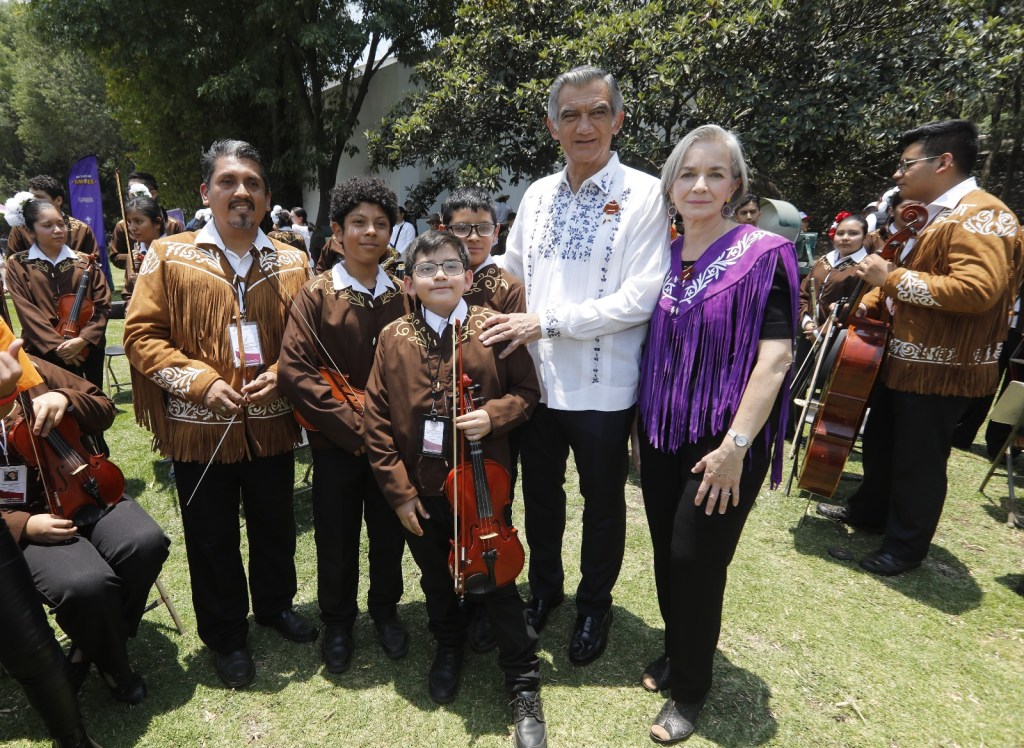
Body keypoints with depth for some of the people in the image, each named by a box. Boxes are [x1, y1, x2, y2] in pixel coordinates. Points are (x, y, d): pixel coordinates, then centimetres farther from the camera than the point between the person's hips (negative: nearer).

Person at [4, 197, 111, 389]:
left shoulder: (85, 262, 6)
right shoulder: (18, 265, 3)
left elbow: (103, 306, -1)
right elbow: (27, 312, -6)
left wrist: (83, 339, -15)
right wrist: (57, 346, -16)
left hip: (87, 350, 1)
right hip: (42, 353, -1)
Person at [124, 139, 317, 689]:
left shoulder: (292, 263, 3)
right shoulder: (169, 258, -2)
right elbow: (140, 334, -5)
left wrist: (279, 375, -13)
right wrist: (200, 381, -16)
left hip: (271, 423, 2)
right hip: (200, 427, -1)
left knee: (275, 525, 18)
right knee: (212, 537, 13)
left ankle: (275, 604, 44)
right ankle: (224, 635, 35)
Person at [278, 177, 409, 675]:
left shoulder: (402, 295, 1)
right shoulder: (316, 296, -6)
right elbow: (295, 373, -13)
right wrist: (354, 425, -17)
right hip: (336, 444, -2)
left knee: (390, 534, 15)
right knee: (336, 540, 13)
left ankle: (385, 610, 41)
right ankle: (337, 622, 37)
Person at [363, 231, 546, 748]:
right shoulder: (394, 338, -4)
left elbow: (526, 390, 1)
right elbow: (377, 420, -2)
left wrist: (495, 414, -20)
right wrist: (398, 489, -4)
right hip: (421, 491, 3)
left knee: (497, 584, 7)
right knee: (436, 580, 22)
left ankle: (525, 687, 26)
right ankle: (448, 648, 51)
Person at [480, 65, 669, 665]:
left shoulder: (643, 195, -9)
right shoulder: (539, 194, 7)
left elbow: (639, 298, -18)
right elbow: (511, 274, 16)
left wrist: (546, 321, -19)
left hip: (602, 386, -4)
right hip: (537, 379, 5)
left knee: (603, 502, 14)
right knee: (540, 493, 19)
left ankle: (595, 604, 38)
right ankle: (544, 587, 44)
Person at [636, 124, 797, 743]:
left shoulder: (762, 253, -9)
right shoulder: (663, 257, 6)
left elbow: (776, 355, -16)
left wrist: (735, 446, -20)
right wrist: (644, 428, 10)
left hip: (723, 439, -5)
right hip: (662, 431, 5)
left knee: (696, 560, 2)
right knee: (667, 553, 14)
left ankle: (690, 688, 27)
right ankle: (677, 652, 40)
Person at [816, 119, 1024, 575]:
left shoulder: (980, 217, -17)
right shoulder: (930, 216, 15)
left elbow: (978, 290, -31)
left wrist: (893, 278, -26)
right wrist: (868, 305, 10)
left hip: (941, 369, -10)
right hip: (901, 359, 10)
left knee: (918, 462, 2)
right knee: (881, 443, 21)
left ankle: (905, 548, 18)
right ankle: (869, 511, 39)